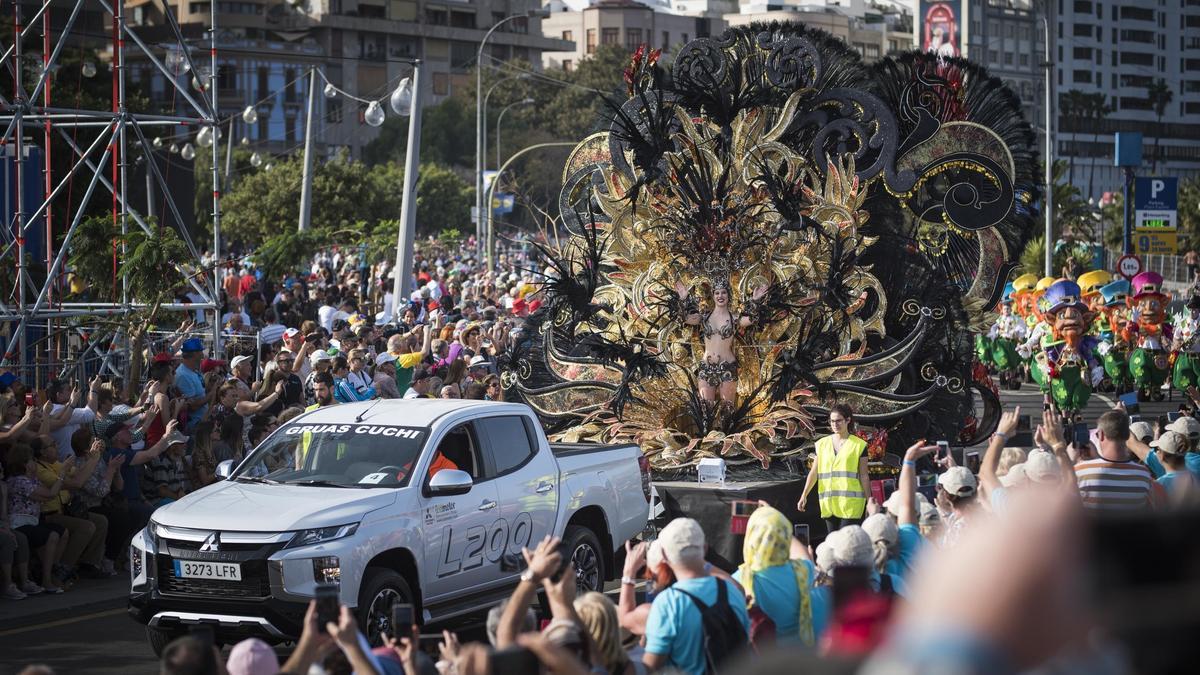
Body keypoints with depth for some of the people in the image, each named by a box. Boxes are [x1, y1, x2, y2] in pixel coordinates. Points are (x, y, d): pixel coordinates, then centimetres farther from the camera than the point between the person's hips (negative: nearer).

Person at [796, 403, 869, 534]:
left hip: (850, 500, -4)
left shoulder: (859, 445, 2)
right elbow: (814, 472, 10)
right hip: (828, 502, 4)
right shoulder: (822, 444, 11)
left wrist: (869, 502, 3)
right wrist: (804, 495, 0)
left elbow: (863, 476, 3)